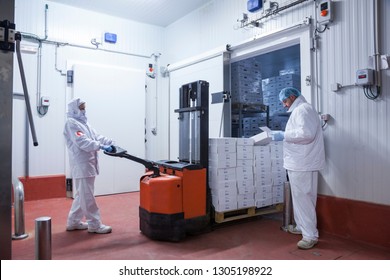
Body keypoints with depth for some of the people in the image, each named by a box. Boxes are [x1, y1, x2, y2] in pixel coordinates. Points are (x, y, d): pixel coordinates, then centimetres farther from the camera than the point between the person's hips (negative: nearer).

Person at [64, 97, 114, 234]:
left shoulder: (84, 122, 19)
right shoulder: (71, 123, -10)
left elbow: (96, 136, 13)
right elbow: (82, 142, -22)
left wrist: (110, 142, 0)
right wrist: (101, 146, -27)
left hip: (88, 164, 10)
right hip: (81, 165, -10)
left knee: (82, 195, 17)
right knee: (87, 197, -3)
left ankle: (73, 222, 28)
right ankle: (95, 225, 5)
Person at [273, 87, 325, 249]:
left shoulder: (302, 109, -11)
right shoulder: (300, 110, 20)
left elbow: (306, 133, -25)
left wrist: (284, 135, -17)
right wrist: (285, 136, 14)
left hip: (302, 164, -10)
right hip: (300, 162, 10)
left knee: (303, 199, -5)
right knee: (300, 197, 17)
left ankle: (311, 236, 2)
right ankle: (301, 227, 28)